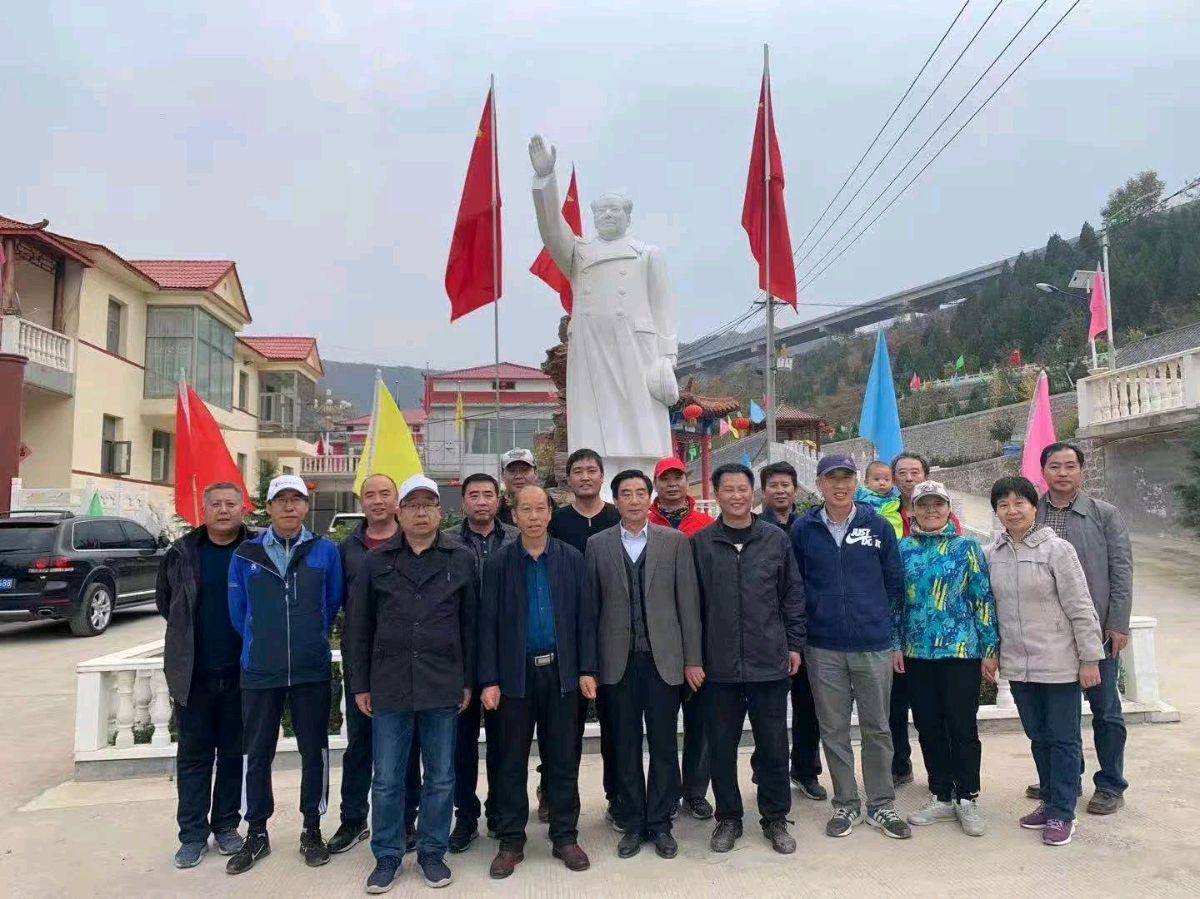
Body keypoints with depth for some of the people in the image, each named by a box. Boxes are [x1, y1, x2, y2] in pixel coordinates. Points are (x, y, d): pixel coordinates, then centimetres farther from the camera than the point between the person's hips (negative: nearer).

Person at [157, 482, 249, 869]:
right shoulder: (181, 553, 0)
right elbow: (165, 602, 14)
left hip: (241, 673, -1)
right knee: (193, 754, 9)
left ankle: (226, 825, 25)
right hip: (193, 672, 1)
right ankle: (193, 833, 19)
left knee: (234, 753, 11)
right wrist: (189, 632, 10)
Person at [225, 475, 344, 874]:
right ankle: (256, 832, 24)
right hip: (259, 671, 1)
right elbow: (237, 612, 9)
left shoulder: (326, 551, -2)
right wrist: (262, 644, 12)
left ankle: (312, 829, 22)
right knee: (256, 753, 9)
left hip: (312, 670, 0)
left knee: (314, 751, 8)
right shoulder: (246, 555, 0)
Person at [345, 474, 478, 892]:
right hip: (389, 685, 1)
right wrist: (360, 684, 3)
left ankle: (432, 852, 26)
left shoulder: (462, 559, 1)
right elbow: (358, 627, 5)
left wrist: (468, 681, 1)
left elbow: (470, 624, 2)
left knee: (441, 778, 10)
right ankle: (387, 856, 25)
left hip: (443, 686, 0)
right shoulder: (376, 561, 3)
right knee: (386, 779, 9)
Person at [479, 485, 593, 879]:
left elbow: (583, 616, 3)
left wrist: (586, 669, -3)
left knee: (563, 758, 9)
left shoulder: (572, 558, 2)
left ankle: (565, 837, 23)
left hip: (561, 671, 1)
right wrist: (489, 680, -7)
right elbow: (488, 624, -2)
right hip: (515, 673, -1)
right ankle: (511, 841, 21)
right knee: (511, 761, 8)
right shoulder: (498, 562, -1)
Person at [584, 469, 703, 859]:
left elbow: (688, 602, 1)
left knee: (663, 746, 8)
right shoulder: (597, 545, 3)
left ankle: (660, 823, 24)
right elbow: (590, 607, 3)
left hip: (663, 658, 0)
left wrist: (692, 659, -2)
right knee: (624, 747, 9)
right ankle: (632, 823, 24)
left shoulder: (675, 542, 2)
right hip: (618, 662, 0)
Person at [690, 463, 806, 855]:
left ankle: (775, 818, 27)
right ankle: (728, 818, 27)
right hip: (719, 665, 0)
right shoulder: (701, 543, -1)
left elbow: (793, 594, 7)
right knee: (722, 746, 9)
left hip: (770, 662, 0)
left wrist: (794, 644, 4)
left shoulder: (776, 539, 1)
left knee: (773, 745, 9)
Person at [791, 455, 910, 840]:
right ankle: (846, 804, 26)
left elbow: (895, 583, 5)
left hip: (874, 646, 0)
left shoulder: (878, 526, 0)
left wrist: (892, 634, 3)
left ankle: (881, 805, 26)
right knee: (834, 731, 10)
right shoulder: (803, 530, -1)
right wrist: (799, 637, 1)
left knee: (877, 729, 10)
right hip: (823, 649, 0)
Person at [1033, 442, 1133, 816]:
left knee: (1105, 710, 8)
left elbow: (1121, 571, -2)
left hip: (1096, 629, -2)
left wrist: (1118, 625, -7)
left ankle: (1111, 785, 23)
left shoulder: (1105, 514, 0)